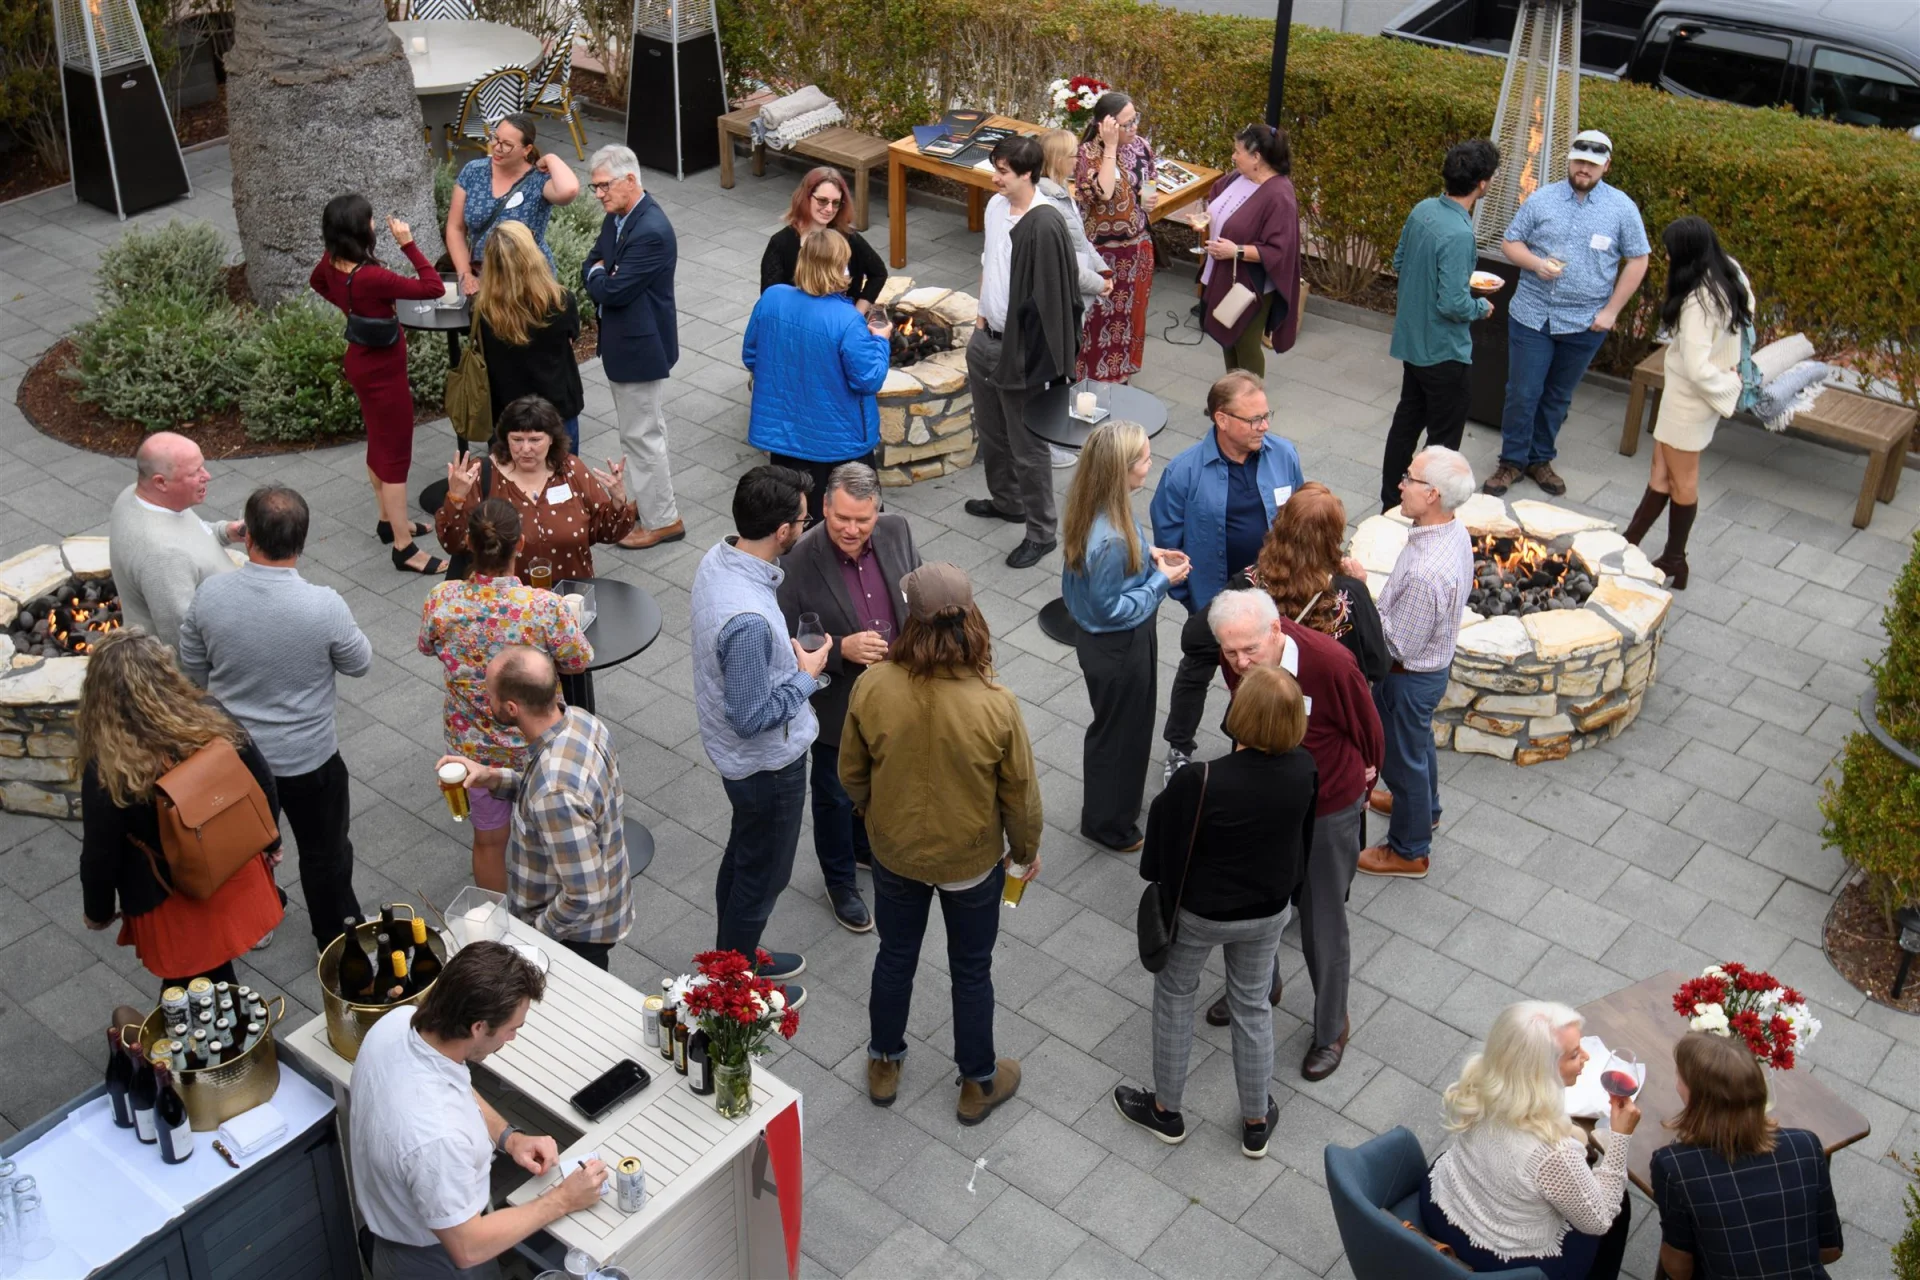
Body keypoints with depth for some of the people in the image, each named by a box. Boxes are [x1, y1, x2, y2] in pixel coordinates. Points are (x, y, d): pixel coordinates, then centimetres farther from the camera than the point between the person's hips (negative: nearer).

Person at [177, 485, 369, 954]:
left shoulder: (210, 595, -19)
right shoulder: (324, 606, -29)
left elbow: (193, 671, -3)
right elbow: (360, 663, -10)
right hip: (308, 758, -3)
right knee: (325, 852, 21)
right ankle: (337, 941, 39)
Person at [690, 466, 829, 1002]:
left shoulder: (717, 557, -10)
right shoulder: (749, 620, -39)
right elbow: (751, 717, -30)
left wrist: (787, 655, 0)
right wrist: (806, 677, -18)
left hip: (737, 756, 9)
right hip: (767, 762, -9)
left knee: (744, 855, 28)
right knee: (763, 873, 14)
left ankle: (737, 956, 49)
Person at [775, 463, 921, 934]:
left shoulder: (896, 530, -13)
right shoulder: (798, 561, -28)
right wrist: (841, 649, -33)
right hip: (837, 705, -5)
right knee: (836, 796, 19)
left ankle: (868, 848, 57)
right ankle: (840, 881, 43)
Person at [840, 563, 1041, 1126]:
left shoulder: (873, 687, -24)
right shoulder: (995, 704, -29)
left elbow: (852, 773, -7)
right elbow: (1019, 794, -15)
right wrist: (1026, 850, 5)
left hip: (895, 851, 2)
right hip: (972, 861, -2)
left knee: (895, 956, 25)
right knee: (971, 970, 20)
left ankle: (884, 1065, 46)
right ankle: (978, 1084, 40)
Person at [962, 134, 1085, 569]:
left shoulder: (1046, 226, -24)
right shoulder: (996, 207, 2)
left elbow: (1050, 297, -21)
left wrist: (1032, 360, -19)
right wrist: (983, 312, 9)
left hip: (1020, 349, -9)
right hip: (986, 338, 9)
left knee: (1027, 446, 1)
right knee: (990, 430, 24)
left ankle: (1041, 532, 15)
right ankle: (1006, 500, 46)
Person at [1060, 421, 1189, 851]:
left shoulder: (1101, 506, -10)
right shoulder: (1109, 541, -38)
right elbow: (1111, 608, -27)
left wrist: (1148, 554, -3)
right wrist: (1162, 580, -19)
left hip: (1128, 639, 9)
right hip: (1116, 648, -9)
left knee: (1131, 720, 29)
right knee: (1119, 730, 14)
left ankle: (1122, 797, 53)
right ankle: (1108, 824, 37)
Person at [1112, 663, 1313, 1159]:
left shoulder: (1200, 783, -36)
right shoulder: (1303, 769, -21)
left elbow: (1166, 848, -21)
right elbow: (1305, 837, -2)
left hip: (1200, 913, -4)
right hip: (1269, 911, 4)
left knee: (1174, 997, 23)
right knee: (1252, 1006, 24)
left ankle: (1166, 1110, 41)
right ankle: (1256, 1122, 40)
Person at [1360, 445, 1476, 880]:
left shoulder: (1426, 572, -40)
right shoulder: (1455, 532, -11)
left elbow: (1399, 644, -28)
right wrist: (1375, 597, 6)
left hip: (1410, 677, -9)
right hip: (1434, 662, 9)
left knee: (1402, 757, 14)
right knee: (1418, 740, 32)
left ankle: (1409, 851, 37)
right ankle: (1424, 807, 59)